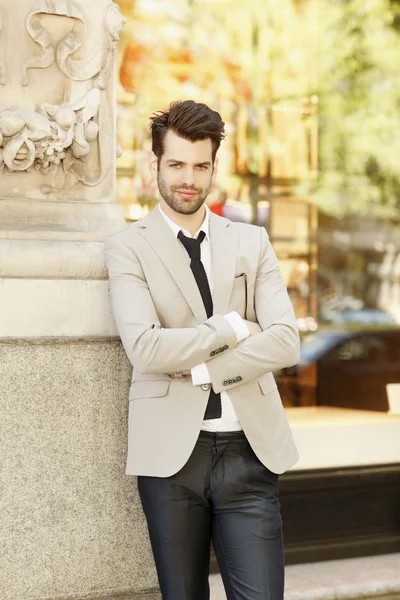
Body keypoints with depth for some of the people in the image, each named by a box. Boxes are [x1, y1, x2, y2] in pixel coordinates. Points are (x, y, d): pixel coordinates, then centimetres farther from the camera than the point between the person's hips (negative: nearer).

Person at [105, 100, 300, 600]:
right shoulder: (128, 248, 2)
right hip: (170, 452, -2)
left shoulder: (252, 243, 11)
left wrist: (198, 367, -10)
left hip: (248, 450, 2)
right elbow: (145, 348, -13)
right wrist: (231, 327, -7)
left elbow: (285, 343, -2)